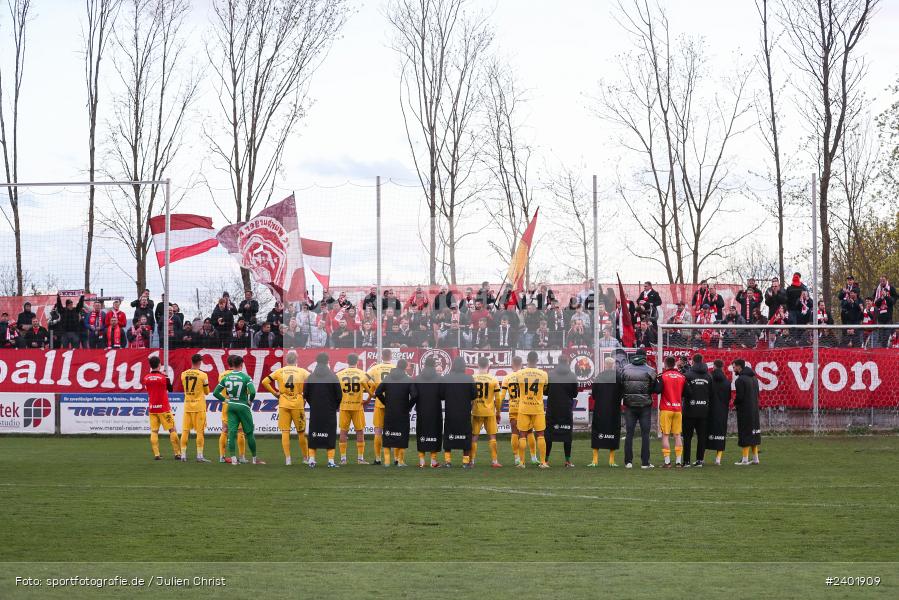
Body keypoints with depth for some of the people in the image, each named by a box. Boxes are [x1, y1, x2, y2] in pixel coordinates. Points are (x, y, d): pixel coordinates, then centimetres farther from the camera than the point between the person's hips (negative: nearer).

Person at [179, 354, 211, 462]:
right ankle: (199, 455, -2)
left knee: (185, 431, 6)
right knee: (200, 431, 0)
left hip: (187, 405, 4)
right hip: (199, 406, -4)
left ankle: (183, 455, 6)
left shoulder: (183, 374, 3)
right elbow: (207, 392, 1)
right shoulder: (202, 375, -9)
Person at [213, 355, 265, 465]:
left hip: (231, 406, 3)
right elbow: (253, 392, -22)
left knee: (232, 432, 2)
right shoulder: (245, 377, -10)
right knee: (249, 433, 7)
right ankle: (255, 458, 14)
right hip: (243, 406, -3)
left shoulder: (226, 377, 2)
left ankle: (233, 458, -5)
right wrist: (250, 401, -4)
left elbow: (215, 393, 2)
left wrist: (225, 400, 12)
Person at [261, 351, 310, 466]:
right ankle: (306, 458, 16)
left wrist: (274, 393, 7)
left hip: (283, 404, 0)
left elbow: (264, 382, -1)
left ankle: (287, 458, -3)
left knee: (285, 432, 3)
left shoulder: (279, 372, 3)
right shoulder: (302, 372, 0)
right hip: (298, 404, 0)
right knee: (301, 432, 10)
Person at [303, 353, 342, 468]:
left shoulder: (310, 377, 0)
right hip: (329, 412, -2)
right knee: (330, 435, 2)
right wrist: (336, 406, 13)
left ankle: (311, 460, 6)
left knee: (313, 436, 8)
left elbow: (306, 395, 3)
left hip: (314, 411, 2)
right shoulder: (332, 377, -6)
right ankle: (331, 461, -2)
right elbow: (339, 395, -4)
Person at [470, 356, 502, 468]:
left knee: (474, 436, 7)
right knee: (492, 436, 6)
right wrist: (498, 413, 11)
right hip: (490, 411, 0)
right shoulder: (493, 380, -3)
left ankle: (472, 460, 6)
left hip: (476, 411, 0)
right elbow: (497, 399, 0)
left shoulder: (472, 379, -3)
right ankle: (494, 461, 5)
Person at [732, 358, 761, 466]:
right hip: (755, 409, 8)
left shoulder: (740, 380, -15)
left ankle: (745, 459, -5)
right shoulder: (754, 378, 13)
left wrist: (735, 404, 4)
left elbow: (739, 396, -18)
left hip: (744, 411, -8)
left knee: (745, 434, -5)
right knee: (753, 434, 12)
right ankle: (755, 458, 15)